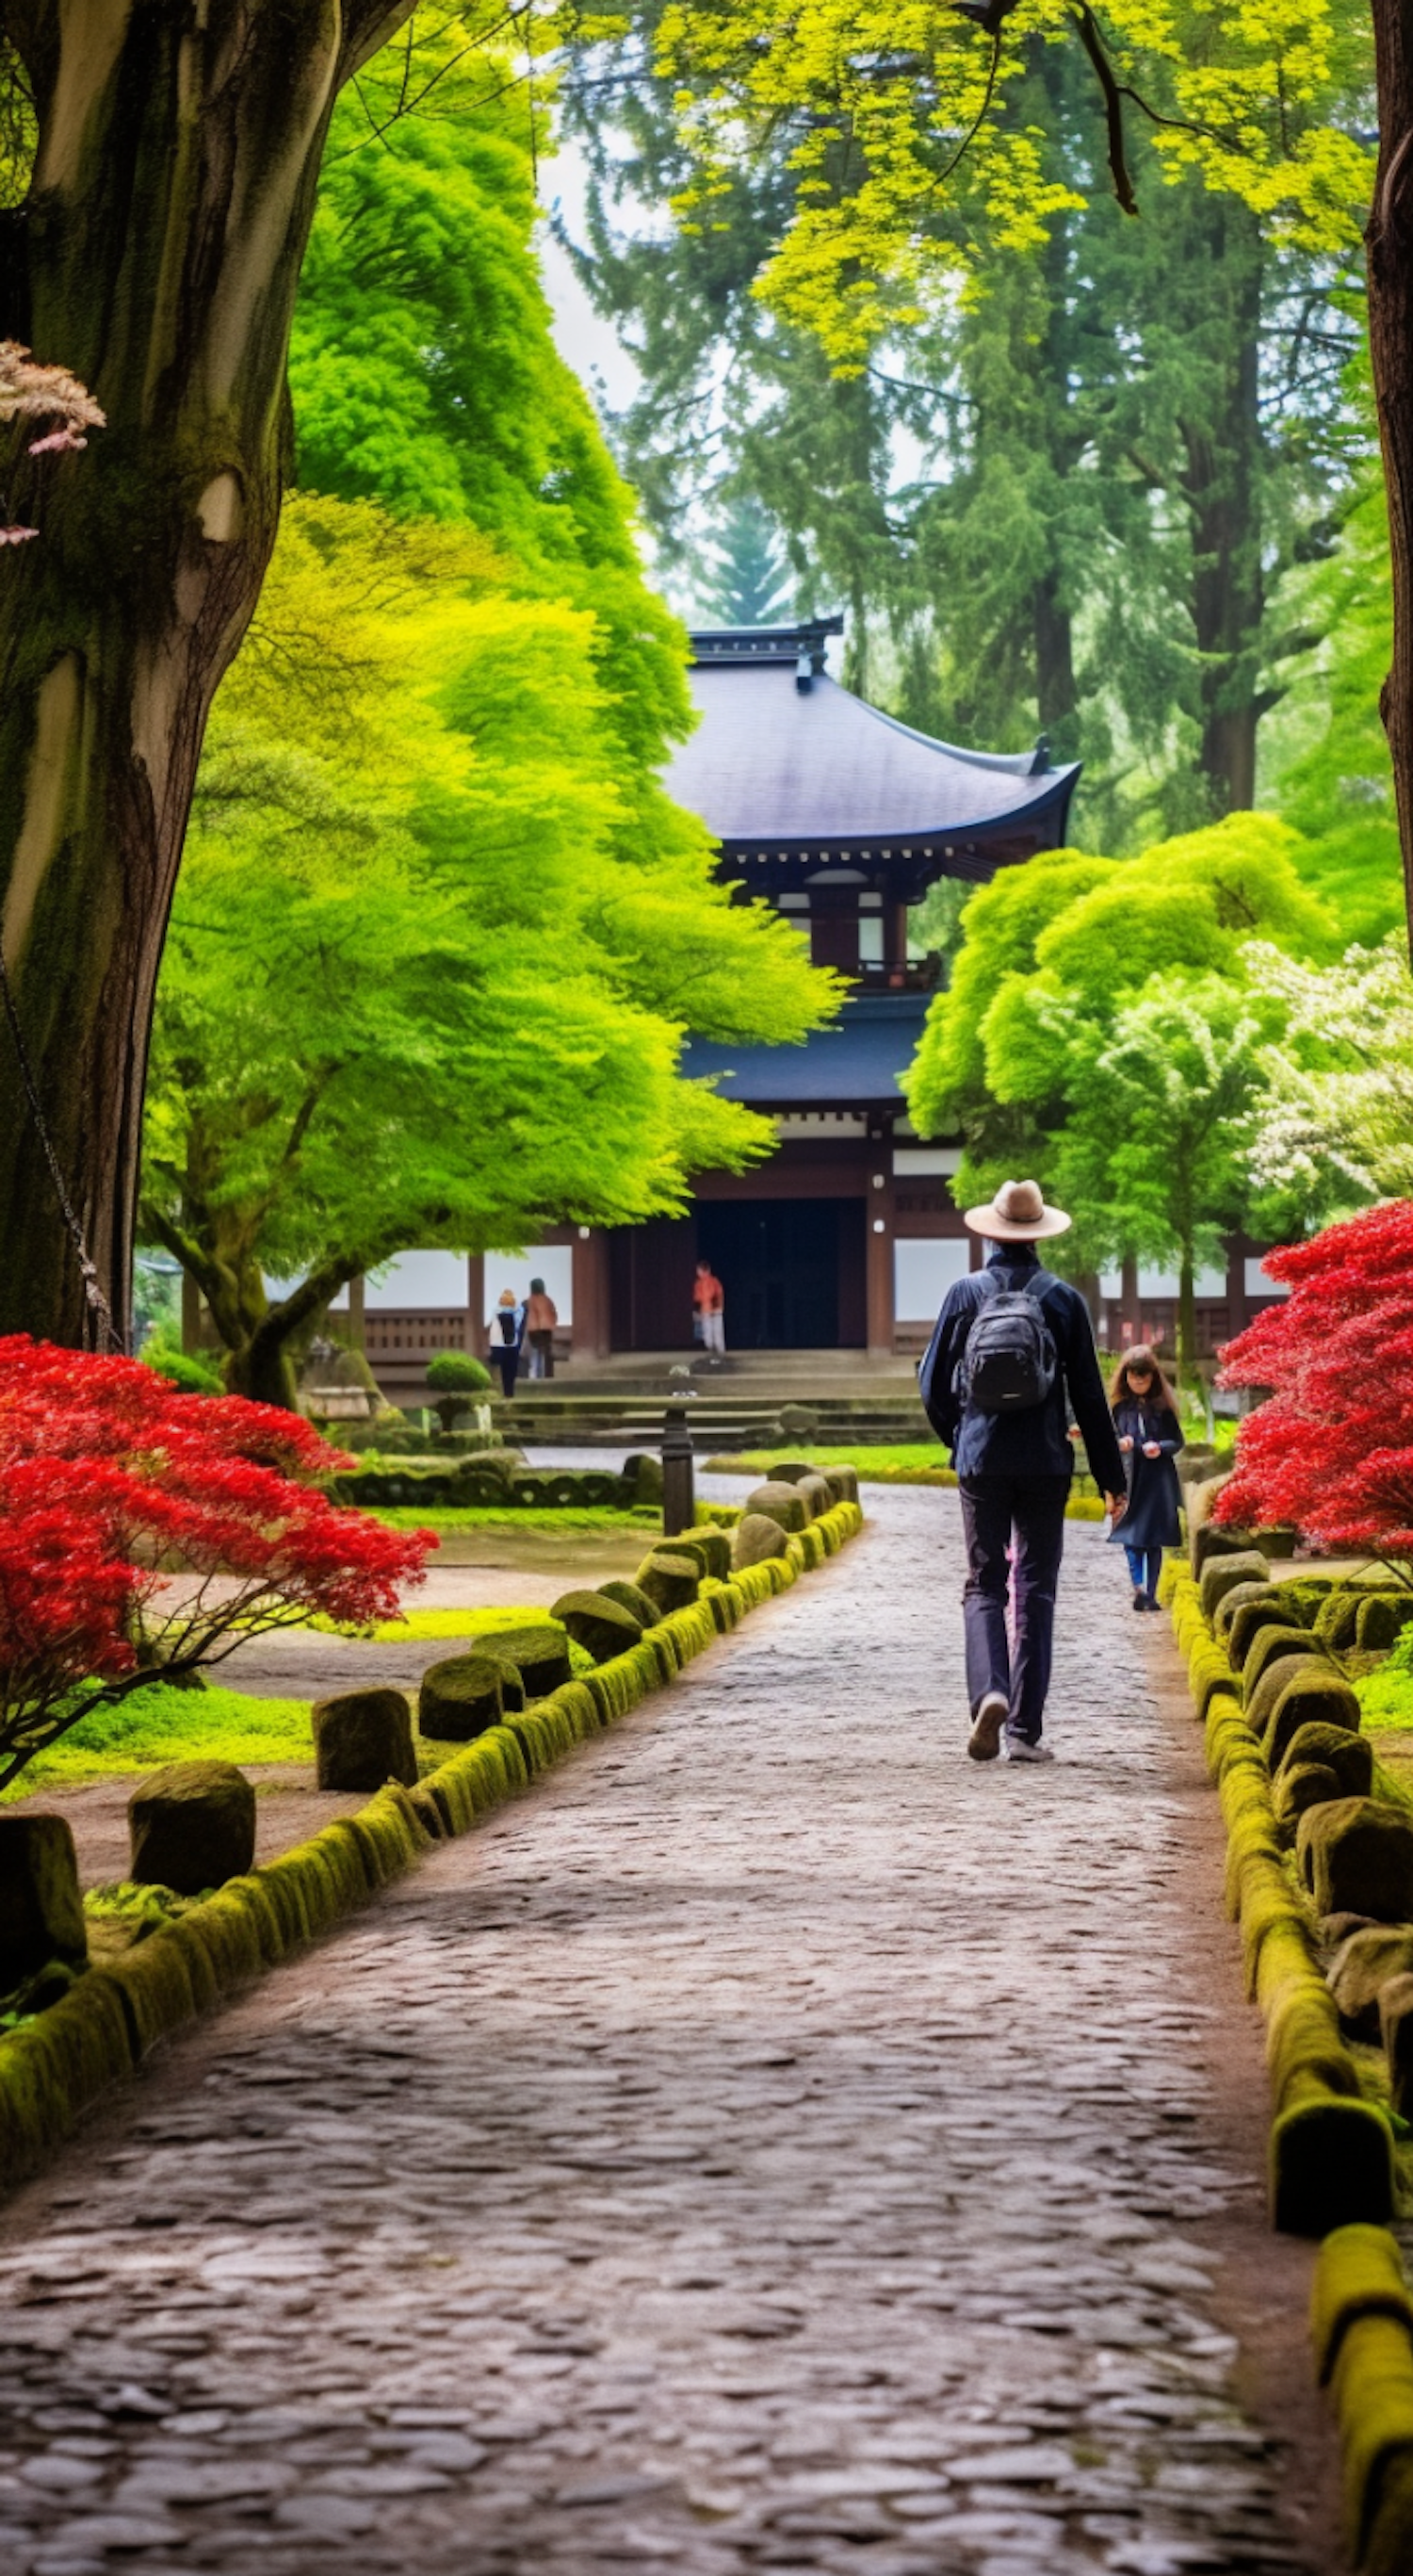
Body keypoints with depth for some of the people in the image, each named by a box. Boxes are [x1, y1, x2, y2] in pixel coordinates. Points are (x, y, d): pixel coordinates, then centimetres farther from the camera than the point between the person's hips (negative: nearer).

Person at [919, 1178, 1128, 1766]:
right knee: (1035, 1591, 6)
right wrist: (1111, 1477, 6)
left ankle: (989, 1693, -18)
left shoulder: (965, 1294, -1)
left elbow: (933, 1384, 3)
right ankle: (1024, 1729, 4)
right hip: (1045, 1464, 0)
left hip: (981, 1461, 0)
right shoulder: (1063, 1299, -2)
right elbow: (1090, 1395, 0)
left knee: (983, 1586, 8)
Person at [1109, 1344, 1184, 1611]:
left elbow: (1177, 1441, 6)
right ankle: (1138, 1587, -15)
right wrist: (1119, 1444, -10)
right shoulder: (1120, 1407, 7)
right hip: (1129, 1476, 1)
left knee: (1154, 1540, 2)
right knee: (1131, 1537, -9)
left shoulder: (1162, 1406, 2)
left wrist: (1160, 1448, -13)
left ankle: (1150, 1593, 6)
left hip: (1158, 1479, -1)